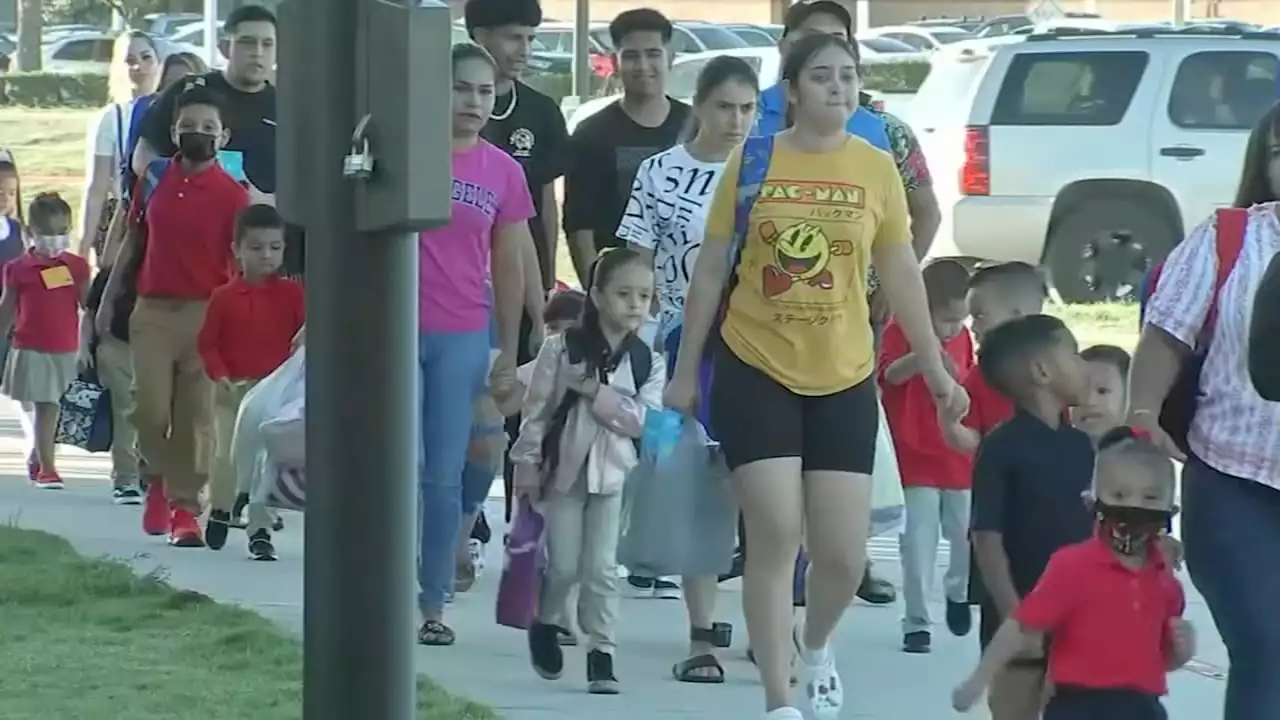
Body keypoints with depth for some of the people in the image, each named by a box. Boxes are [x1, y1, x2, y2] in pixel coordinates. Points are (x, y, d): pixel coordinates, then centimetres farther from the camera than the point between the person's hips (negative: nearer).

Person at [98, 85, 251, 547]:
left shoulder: (232, 194, -3)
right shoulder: (154, 179, 8)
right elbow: (133, 241, 18)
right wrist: (108, 299, 16)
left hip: (206, 314, -2)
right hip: (153, 311, 2)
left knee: (194, 417, -1)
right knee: (149, 408, -6)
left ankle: (184, 508, 6)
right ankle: (159, 475, 21)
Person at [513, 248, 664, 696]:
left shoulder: (648, 361, 1)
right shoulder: (562, 349, -5)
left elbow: (645, 420, -10)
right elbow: (536, 409, -2)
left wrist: (595, 393, -17)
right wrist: (527, 466, -4)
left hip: (613, 473, 1)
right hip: (564, 468, -1)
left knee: (601, 569, 0)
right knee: (564, 565, 0)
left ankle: (602, 654, 5)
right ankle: (546, 622, 28)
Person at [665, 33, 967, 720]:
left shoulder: (876, 168, 1)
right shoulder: (751, 162, -3)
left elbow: (902, 275, 9)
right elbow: (710, 271, 4)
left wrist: (936, 369, 9)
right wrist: (686, 371, 5)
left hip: (844, 379, 2)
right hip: (755, 371, -2)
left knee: (843, 553, 2)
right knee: (775, 534, -10)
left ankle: (816, 648, 36)